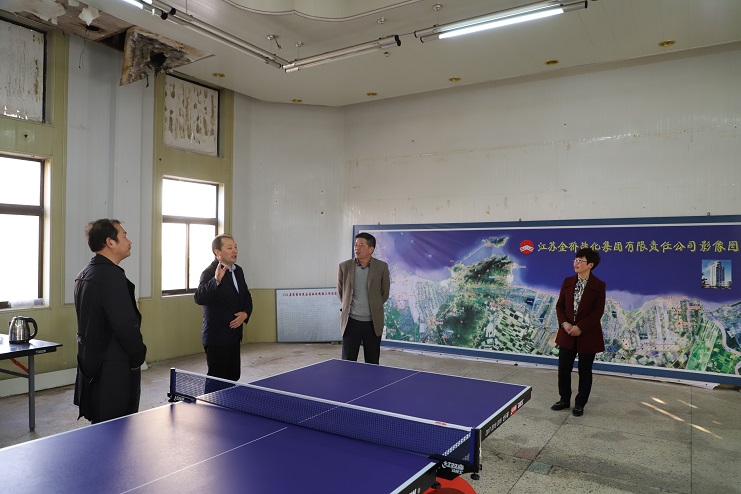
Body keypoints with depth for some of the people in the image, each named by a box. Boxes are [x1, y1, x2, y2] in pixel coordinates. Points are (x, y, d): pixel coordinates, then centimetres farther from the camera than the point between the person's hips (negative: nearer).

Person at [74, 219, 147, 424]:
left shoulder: (84, 274, 10)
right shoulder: (111, 276, -20)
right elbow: (126, 325, -24)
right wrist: (138, 358, -10)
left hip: (91, 363, 10)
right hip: (114, 370, -10)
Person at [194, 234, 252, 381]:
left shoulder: (238, 271, 9)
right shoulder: (210, 273, -15)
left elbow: (246, 297, 18)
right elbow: (199, 298, -31)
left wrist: (246, 313, -1)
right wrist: (216, 280, -45)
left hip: (234, 336, 8)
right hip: (217, 337, -7)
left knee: (233, 377, 15)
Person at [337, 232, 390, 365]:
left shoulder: (382, 267, -4)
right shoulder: (344, 266, -2)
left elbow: (385, 293, 7)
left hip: (373, 322, 0)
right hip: (351, 321, 1)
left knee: (372, 364, 9)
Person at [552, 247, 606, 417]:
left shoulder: (598, 285, -9)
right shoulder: (567, 282, 3)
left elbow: (598, 312, -12)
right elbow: (560, 305, 6)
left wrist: (580, 327, -18)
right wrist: (564, 323, -11)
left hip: (587, 335, -4)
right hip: (567, 334, 4)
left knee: (585, 372, 10)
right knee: (563, 369, 9)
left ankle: (580, 404, 25)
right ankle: (564, 399, 28)